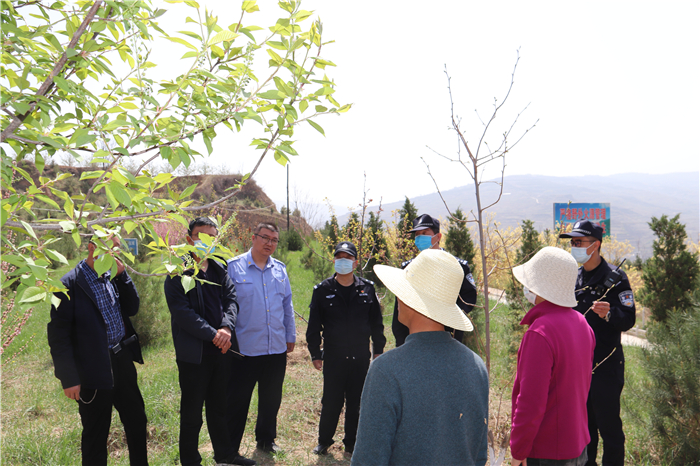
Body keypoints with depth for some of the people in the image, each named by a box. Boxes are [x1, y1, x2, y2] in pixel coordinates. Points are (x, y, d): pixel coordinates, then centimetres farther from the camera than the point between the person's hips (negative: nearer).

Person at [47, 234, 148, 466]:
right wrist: (69, 378, -15)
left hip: (122, 360, 7)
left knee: (137, 420, 20)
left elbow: (132, 309, 2)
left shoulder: (112, 277, 5)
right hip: (95, 370, -7)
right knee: (96, 435, 9)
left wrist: (122, 275, -10)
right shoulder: (70, 284, -15)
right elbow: (58, 334, -14)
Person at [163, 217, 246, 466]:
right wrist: (212, 334, -19)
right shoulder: (178, 272, -8)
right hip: (193, 352, -5)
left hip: (220, 349, 5)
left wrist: (227, 328, -16)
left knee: (219, 406, 19)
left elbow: (231, 299, 3)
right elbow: (181, 311, -16)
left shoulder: (220, 270, 9)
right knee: (191, 412, 8)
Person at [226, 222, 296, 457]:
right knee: (237, 402, 6)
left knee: (271, 400, 17)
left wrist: (290, 335, 15)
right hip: (244, 348, -4)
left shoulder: (280, 269, 8)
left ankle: (266, 439, 37)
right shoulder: (234, 267, -6)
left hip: (276, 348, 5)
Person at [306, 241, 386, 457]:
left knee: (356, 402, 11)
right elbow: (314, 325, 3)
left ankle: (351, 443, 28)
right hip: (333, 356, -1)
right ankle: (324, 441, 27)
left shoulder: (367, 288, 3)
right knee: (331, 402, 6)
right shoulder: (323, 290, 0)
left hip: (360, 356, 1)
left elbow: (376, 323, 10)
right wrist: (315, 354, 1)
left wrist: (378, 350, 8)